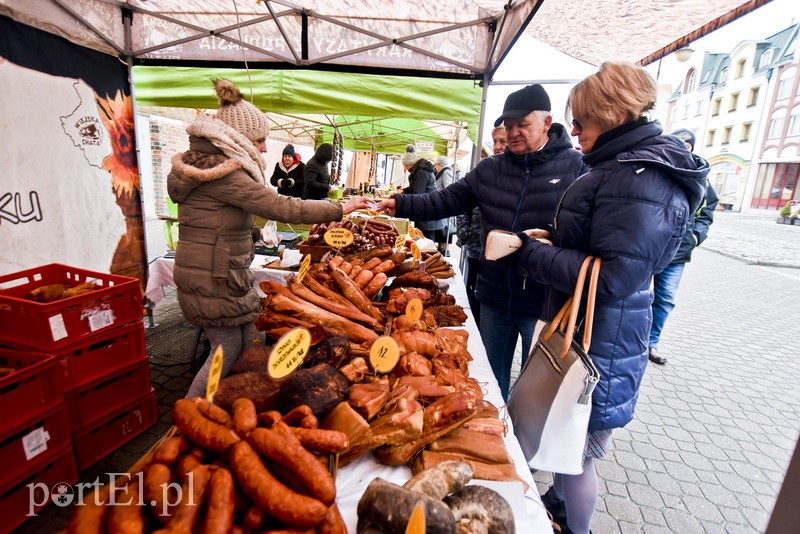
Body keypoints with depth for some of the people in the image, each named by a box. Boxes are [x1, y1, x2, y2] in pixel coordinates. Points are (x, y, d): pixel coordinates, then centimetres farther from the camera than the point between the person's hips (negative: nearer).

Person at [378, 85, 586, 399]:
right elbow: (447, 201, 3)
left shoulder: (576, 166, -7)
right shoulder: (490, 169, 6)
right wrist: (401, 205, -8)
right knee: (491, 378, 22)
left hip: (543, 302, -4)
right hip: (494, 297, 5)